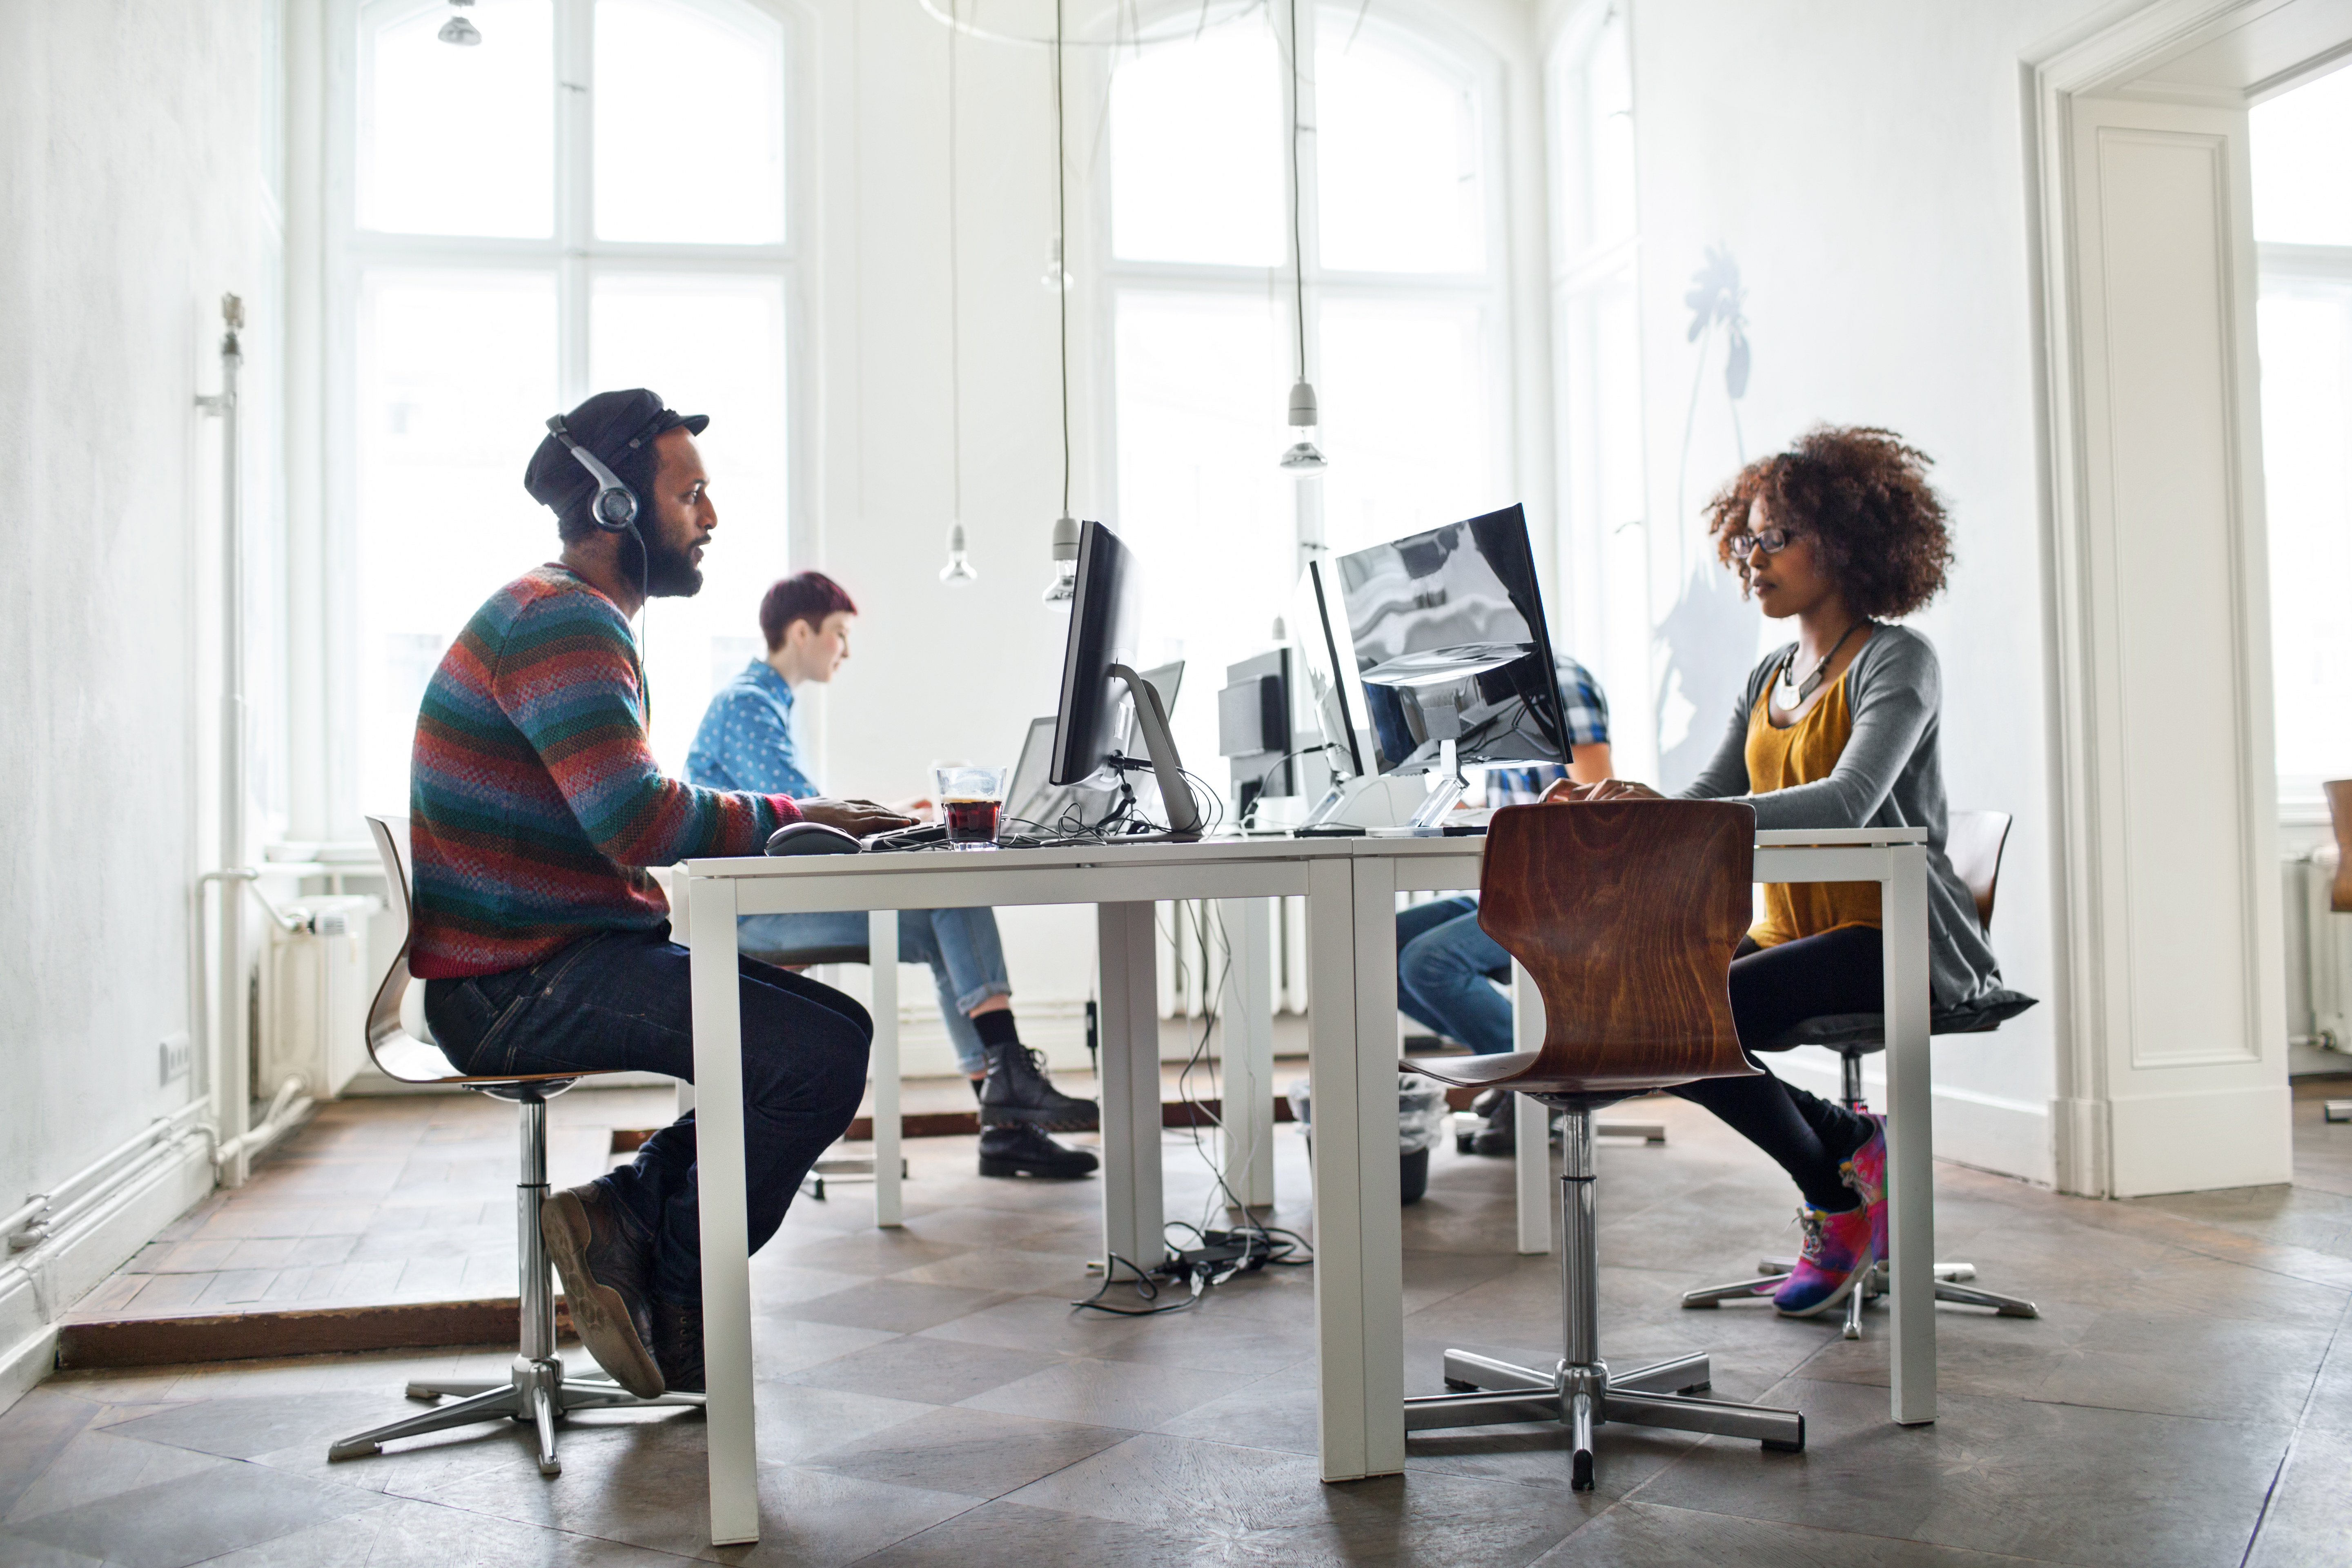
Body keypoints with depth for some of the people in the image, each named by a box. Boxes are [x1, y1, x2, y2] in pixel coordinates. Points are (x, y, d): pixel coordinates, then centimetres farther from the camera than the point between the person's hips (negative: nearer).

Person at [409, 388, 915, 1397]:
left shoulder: (579, 620, 21)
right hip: (518, 986, -10)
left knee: (829, 1025, 6)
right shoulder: (561, 621, -14)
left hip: (560, 959, 10)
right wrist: (793, 818, -13)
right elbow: (637, 821, -27)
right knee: (822, 1052, -21)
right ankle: (673, 1295, -3)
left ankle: (628, 1211, 1)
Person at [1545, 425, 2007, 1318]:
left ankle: (1840, 1190, 1)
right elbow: (1709, 803, 9)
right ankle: (1849, 1147, 5)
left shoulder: (1895, 662, -8)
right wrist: (1611, 803, -13)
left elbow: (1848, 803, -26)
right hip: (1793, 927, 8)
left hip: (1897, 940, -8)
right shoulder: (1771, 676, 16)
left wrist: (1675, 811, -36)